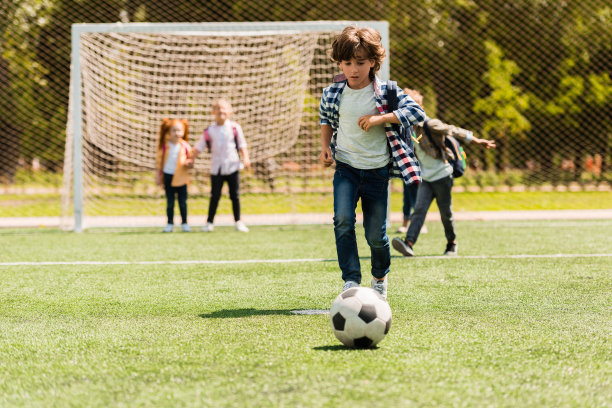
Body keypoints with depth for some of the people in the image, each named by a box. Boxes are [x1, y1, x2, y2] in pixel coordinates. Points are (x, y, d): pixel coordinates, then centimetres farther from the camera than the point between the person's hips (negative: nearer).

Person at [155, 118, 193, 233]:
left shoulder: (185, 146, -5)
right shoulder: (164, 146, -4)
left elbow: (190, 158, 7)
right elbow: (159, 161, 4)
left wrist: (188, 162, -18)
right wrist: (158, 176, 4)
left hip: (181, 177, 0)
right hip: (168, 176, 0)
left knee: (183, 202, 5)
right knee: (170, 202, 7)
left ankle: (184, 223, 14)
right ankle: (170, 223, 14)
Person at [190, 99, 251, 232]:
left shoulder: (235, 128, 1)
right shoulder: (209, 131, 3)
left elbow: (242, 145, 4)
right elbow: (199, 147, 7)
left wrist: (245, 158, -8)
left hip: (232, 166, 0)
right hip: (216, 168, 0)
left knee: (235, 195, 3)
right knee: (215, 196, 1)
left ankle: (238, 222, 11)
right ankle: (209, 222, 8)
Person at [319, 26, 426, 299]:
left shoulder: (386, 92, -9)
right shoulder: (333, 94, -2)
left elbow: (417, 112, -16)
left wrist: (381, 118, -25)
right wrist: (325, 146, 2)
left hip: (378, 170, -1)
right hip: (346, 167, 1)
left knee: (376, 234, 5)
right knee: (343, 220, -22)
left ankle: (380, 276, 35)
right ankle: (351, 280, -16)